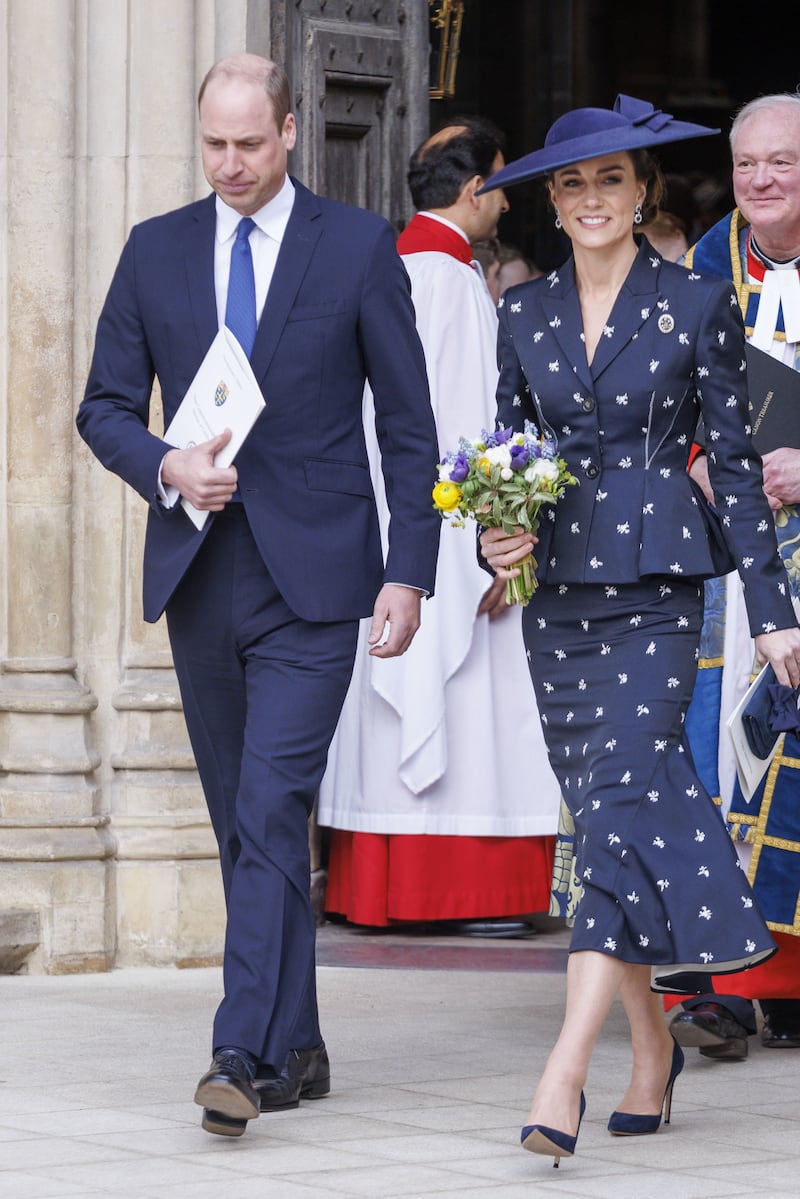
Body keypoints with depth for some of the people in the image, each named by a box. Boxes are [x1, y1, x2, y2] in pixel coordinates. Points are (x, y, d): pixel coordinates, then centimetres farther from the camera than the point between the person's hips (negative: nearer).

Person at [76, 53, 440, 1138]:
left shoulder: (359, 246, 1)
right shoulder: (155, 251, 9)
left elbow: (408, 424, 1)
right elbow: (105, 406, 12)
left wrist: (410, 572, -5)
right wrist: (166, 467, -9)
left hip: (312, 573, -4)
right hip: (200, 577, 4)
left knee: (272, 812, -14)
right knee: (243, 825, 8)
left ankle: (244, 1053, -18)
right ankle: (295, 1048, 17)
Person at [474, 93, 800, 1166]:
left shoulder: (698, 304, -1)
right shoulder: (525, 312, 10)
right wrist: (497, 535, -4)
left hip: (655, 585, -4)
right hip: (556, 586, 4)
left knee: (620, 797, -15)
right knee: (605, 811, 8)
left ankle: (564, 1074, -22)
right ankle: (652, 1050, 20)